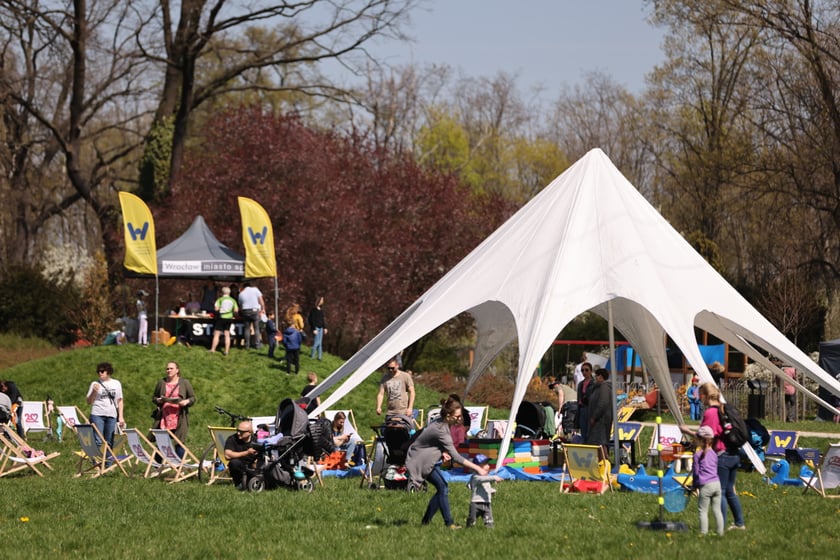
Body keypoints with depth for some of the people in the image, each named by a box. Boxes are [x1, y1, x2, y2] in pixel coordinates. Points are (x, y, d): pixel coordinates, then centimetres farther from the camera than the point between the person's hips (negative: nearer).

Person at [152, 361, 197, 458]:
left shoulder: (185, 383, 7)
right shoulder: (161, 383, 13)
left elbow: (193, 398, 8)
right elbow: (153, 398, 18)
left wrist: (186, 401, -12)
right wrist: (158, 400, -5)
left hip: (179, 419, -2)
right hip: (164, 418, 2)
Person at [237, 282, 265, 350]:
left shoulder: (241, 293, 11)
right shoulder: (255, 289, 3)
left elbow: (240, 305, 14)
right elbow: (261, 300, -2)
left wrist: (241, 313, 25)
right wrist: (263, 309, 4)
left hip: (245, 311, 2)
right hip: (255, 310, -2)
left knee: (247, 328, 8)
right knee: (256, 328, 2)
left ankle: (247, 345, 7)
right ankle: (257, 344, -1)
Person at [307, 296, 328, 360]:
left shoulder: (321, 310, 13)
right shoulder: (313, 310, -10)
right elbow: (312, 320, -13)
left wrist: (324, 328, 17)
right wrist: (314, 329, -17)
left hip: (320, 328, 7)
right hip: (316, 328, -7)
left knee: (320, 343, 8)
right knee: (316, 342, -8)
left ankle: (319, 357, 12)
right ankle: (312, 355, 4)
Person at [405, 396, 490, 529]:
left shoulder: (440, 422, -3)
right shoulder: (441, 430, -30)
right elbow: (456, 457, -31)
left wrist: (443, 453, -5)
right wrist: (478, 469, -33)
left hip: (428, 458, 9)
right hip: (420, 460, -9)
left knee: (442, 488, 5)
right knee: (443, 488, -15)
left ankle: (426, 521, 12)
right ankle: (449, 523, -13)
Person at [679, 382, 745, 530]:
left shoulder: (710, 413, -16)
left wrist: (688, 431, -10)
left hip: (721, 456, -8)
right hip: (734, 455, 8)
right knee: (730, 491, 18)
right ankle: (740, 523, 23)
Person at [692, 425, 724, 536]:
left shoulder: (698, 454, -5)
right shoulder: (713, 453, 12)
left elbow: (695, 472, -2)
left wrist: (695, 486, 10)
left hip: (705, 485, -6)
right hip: (717, 483, 6)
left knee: (702, 510, 0)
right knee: (717, 510, 10)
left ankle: (703, 532, -4)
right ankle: (720, 532, 12)